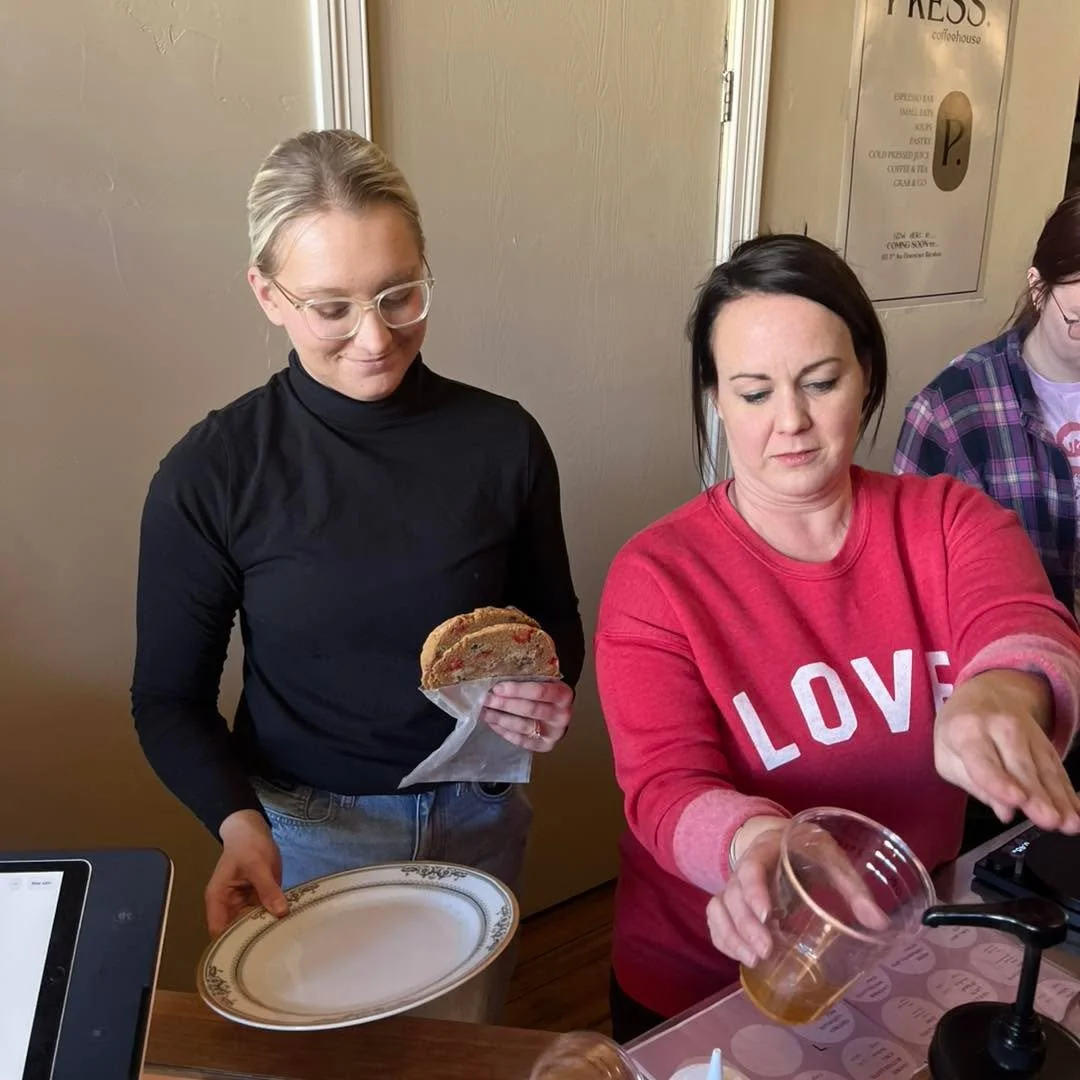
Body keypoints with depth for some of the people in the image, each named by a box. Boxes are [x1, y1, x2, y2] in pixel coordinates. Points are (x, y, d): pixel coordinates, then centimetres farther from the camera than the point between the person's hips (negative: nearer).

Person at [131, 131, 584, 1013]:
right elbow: (170, 697, -8)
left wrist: (552, 691, -19)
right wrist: (238, 822, -24)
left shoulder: (503, 441, -12)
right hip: (304, 829, -1)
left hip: (479, 816, 2)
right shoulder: (211, 475, -17)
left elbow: (554, 619, 2)